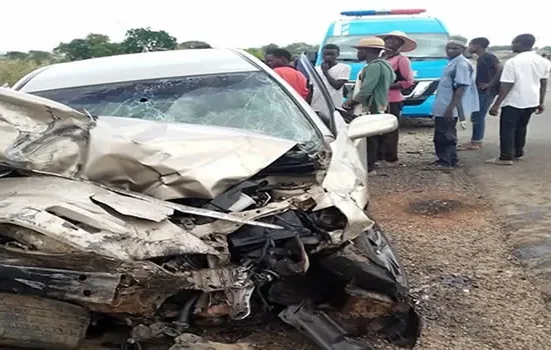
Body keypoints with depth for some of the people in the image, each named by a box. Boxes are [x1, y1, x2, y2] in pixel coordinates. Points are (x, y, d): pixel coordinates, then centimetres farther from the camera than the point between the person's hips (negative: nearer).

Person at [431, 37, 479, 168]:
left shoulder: (462, 64, -17)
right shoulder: (453, 63, 14)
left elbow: (461, 88, -23)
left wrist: (450, 108, -26)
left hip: (448, 108, -10)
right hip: (443, 107, 10)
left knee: (446, 135, -2)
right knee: (441, 135, 16)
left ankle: (448, 161, 7)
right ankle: (444, 159, 25)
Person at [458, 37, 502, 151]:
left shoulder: (488, 57, -13)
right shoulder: (481, 58, 16)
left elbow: (500, 69, -24)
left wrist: (490, 84, -21)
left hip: (486, 92, -10)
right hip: (481, 91, 10)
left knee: (478, 117, -6)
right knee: (477, 117, 13)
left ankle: (475, 143, -1)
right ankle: (476, 141, 18)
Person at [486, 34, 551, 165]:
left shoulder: (512, 62, -16)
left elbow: (506, 86, -18)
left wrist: (496, 105, -14)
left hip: (513, 102, -7)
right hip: (532, 101, 7)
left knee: (507, 129, 3)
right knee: (521, 127, 21)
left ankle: (506, 157, 4)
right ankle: (518, 153, 28)